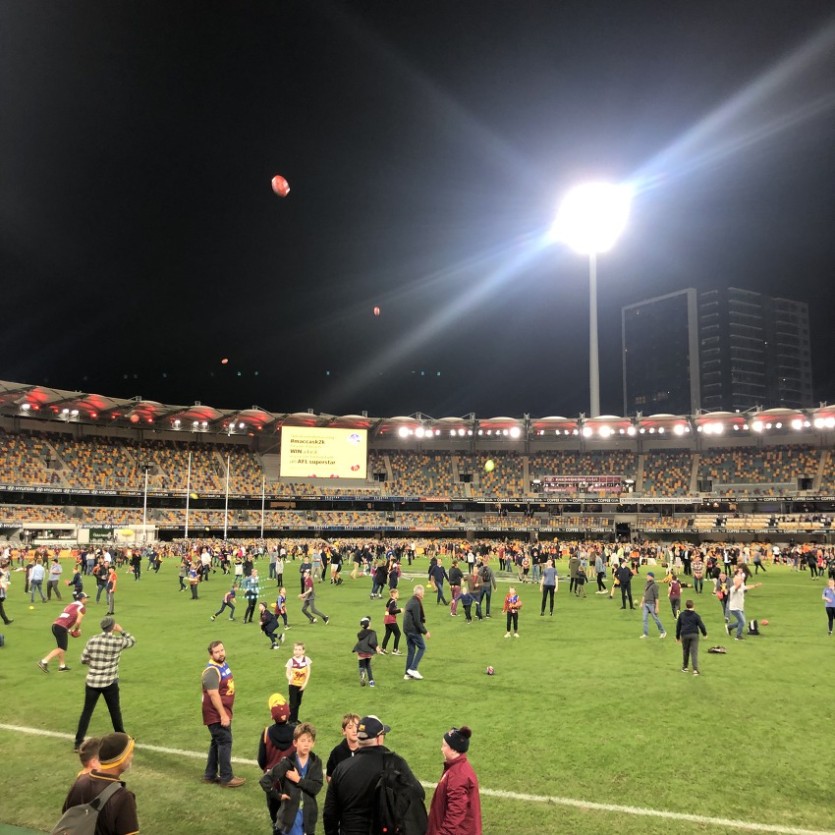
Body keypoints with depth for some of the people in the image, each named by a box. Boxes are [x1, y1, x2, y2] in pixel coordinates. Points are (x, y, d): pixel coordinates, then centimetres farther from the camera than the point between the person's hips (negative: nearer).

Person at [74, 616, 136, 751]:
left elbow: (83, 660, 4)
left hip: (92, 682, 2)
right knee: (115, 711, 14)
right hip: (109, 683, -2)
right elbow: (132, 641, 9)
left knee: (87, 711, 11)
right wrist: (121, 631, 17)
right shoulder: (118, 641, -10)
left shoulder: (92, 640, -2)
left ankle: (78, 742, 12)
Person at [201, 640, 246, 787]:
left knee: (217, 743, 16)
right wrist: (223, 715, -25)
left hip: (223, 711, 9)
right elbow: (214, 695, -26)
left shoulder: (224, 664, 8)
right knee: (225, 742, -4)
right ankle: (226, 778, 5)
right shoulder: (211, 671, -22)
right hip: (216, 714, -9)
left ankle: (210, 775, 26)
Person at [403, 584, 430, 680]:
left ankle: (408, 673, 14)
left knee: (411, 650, 12)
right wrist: (425, 632, -14)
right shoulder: (416, 604, -18)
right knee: (422, 647, 2)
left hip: (407, 629, 9)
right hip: (414, 629, -9)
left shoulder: (410, 601, 12)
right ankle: (413, 669, -3)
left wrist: (423, 619, 9)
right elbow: (417, 621, -20)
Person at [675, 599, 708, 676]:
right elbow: (701, 625, -3)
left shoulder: (681, 615, 7)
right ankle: (695, 669, -13)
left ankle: (684, 667, 27)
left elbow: (678, 626, 12)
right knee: (694, 652, -4)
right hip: (694, 635, -2)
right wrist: (705, 633, 16)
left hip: (684, 635, 2)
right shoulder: (696, 615, -2)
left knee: (685, 651, 18)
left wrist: (677, 636, 22)